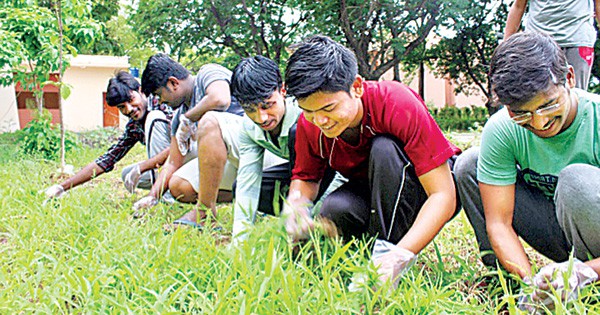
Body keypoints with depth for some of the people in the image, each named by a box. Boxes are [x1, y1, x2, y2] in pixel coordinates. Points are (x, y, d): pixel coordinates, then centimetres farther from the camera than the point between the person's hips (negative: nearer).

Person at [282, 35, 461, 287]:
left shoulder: (398, 104, -31)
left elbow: (443, 195, -32)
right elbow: (306, 177, 0)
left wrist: (400, 256, -45)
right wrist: (296, 204, -26)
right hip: (373, 195, 4)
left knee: (384, 148, -33)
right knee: (334, 208, -30)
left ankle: (386, 251, -23)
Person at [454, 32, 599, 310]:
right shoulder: (502, 130, -18)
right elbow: (498, 222, -17)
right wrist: (531, 282, -32)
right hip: (560, 233, 4)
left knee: (577, 179, -34)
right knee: (468, 164, -10)